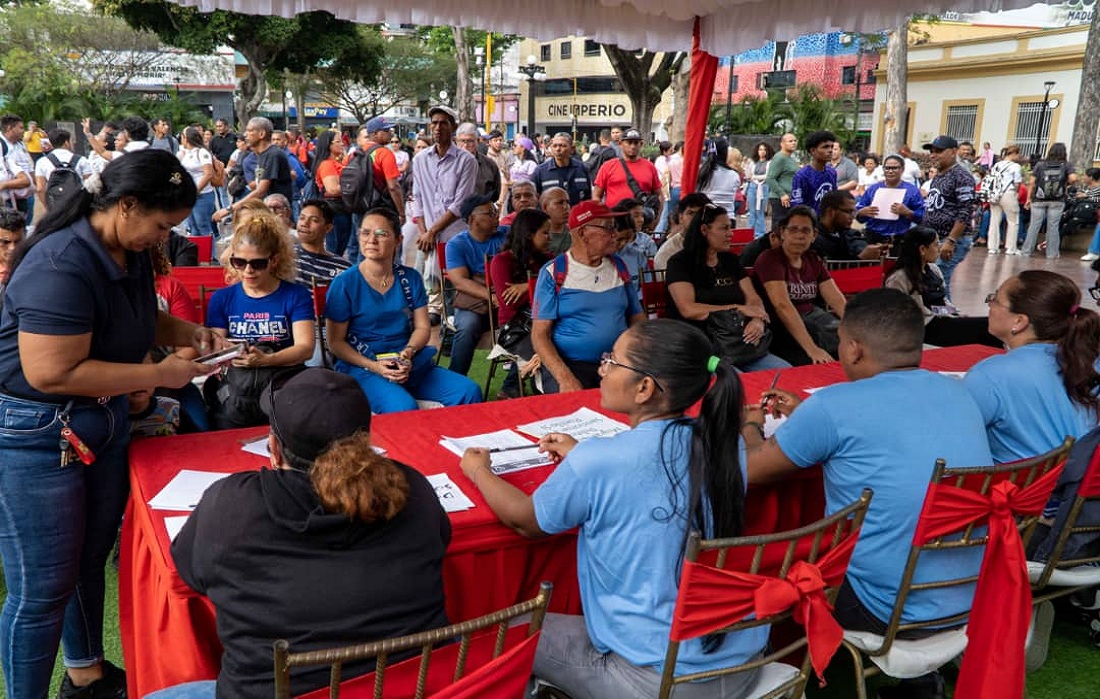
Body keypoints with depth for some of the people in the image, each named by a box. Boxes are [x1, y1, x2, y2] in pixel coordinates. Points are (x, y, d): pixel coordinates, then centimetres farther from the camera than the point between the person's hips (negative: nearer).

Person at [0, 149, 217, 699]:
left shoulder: (131, 252, 1)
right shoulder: (60, 265, -27)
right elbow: (52, 372, -30)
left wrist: (189, 333, 0)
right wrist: (161, 374, -24)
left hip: (104, 419, 9)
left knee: (90, 559, 22)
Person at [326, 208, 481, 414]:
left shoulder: (410, 278, 10)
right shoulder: (345, 283, -3)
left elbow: (422, 327, 9)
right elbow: (335, 342, -3)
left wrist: (408, 352, -12)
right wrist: (373, 366, -17)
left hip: (411, 365, 5)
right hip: (361, 368, -4)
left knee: (469, 391, -16)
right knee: (403, 407, -35)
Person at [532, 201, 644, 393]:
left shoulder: (619, 267, 12)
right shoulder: (553, 273, -3)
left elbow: (637, 318, 16)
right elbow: (540, 334, -7)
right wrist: (565, 378, -22)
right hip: (567, 364, -4)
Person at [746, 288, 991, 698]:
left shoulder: (834, 406, -19)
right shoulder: (957, 392, 2)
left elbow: (748, 470, -6)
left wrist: (750, 426, 14)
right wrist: (807, 415, 24)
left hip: (895, 611, -6)